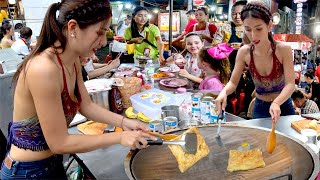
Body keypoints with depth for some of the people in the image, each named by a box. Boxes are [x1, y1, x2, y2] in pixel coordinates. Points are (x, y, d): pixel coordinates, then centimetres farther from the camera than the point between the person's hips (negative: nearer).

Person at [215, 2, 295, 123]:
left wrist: (276, 103, -42)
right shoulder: (244, 52, -15)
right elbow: (233, 82, -10)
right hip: (260, 108, 1)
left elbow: (290, 84, -23)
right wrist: (224, 92, -32)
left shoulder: (283, 49, -20)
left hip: (283, 106, -1)